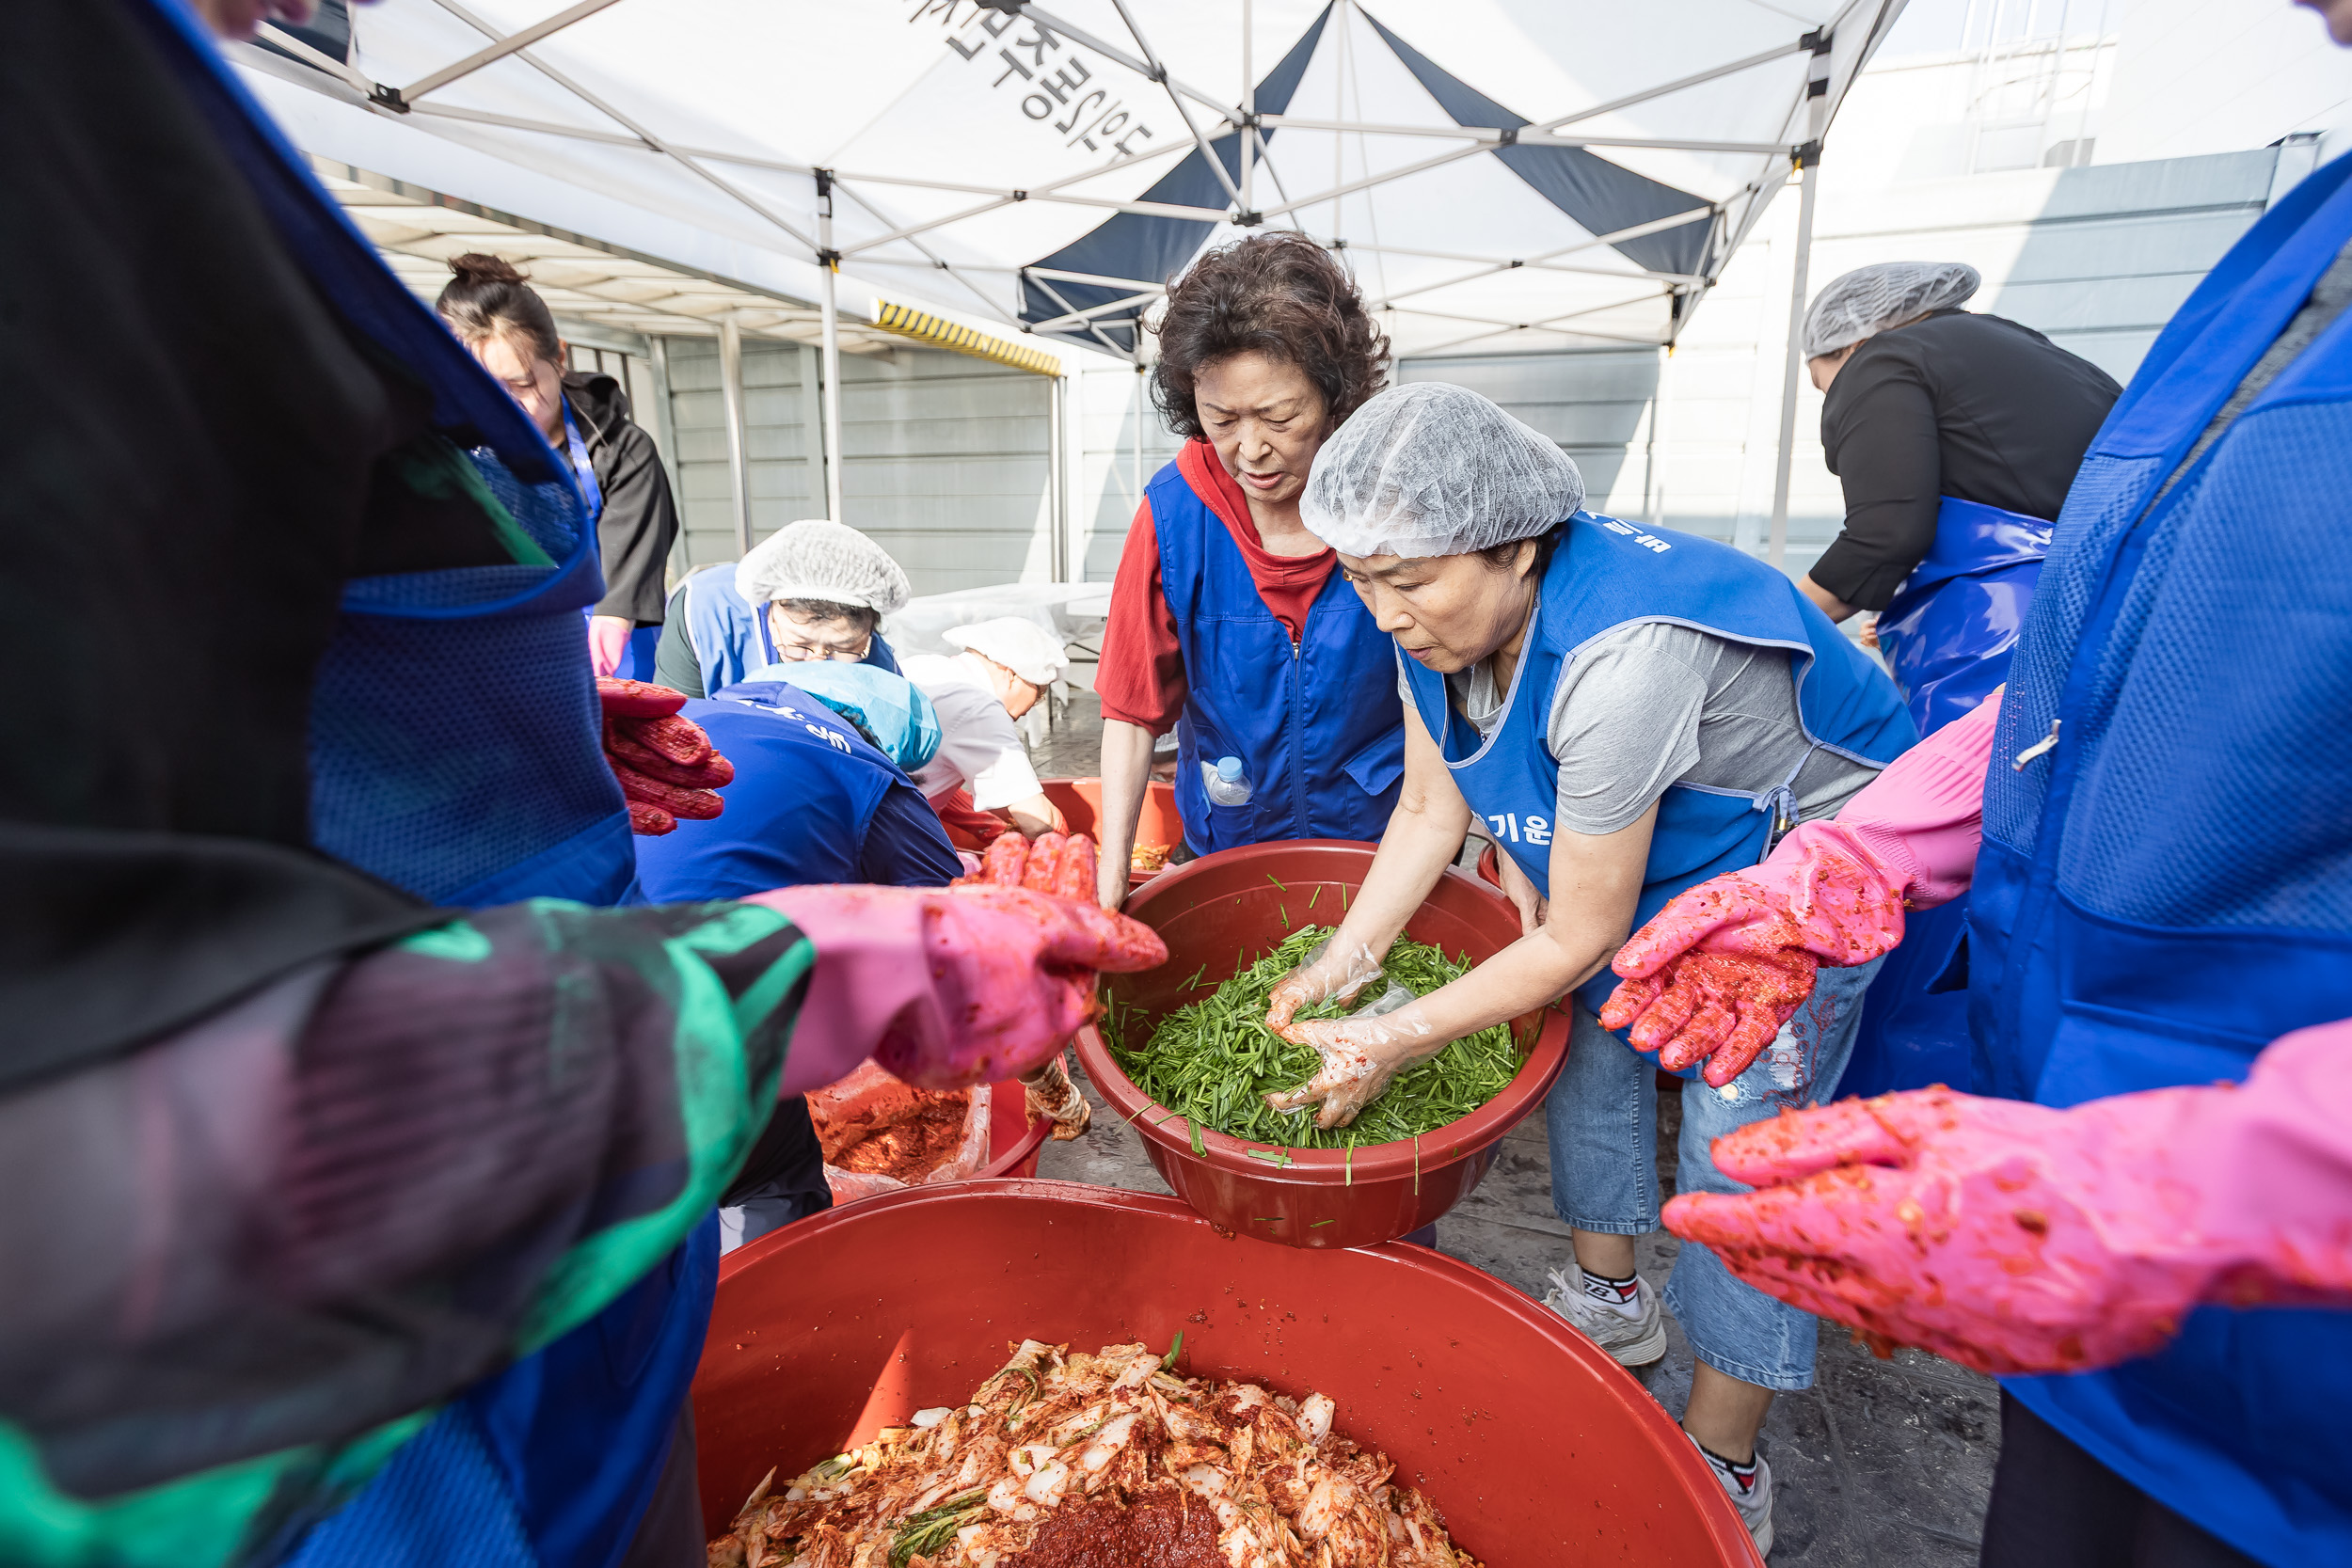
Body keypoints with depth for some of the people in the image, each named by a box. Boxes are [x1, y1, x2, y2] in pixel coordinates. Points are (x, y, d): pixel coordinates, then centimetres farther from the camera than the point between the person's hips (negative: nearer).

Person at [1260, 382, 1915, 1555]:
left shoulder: (1617, 657, -40)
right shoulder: (1442, 618, -15)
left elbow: (1578, 939, -30)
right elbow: (1430, 807, -4)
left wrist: (1397, 1039, -24)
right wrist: (1344, 963, -12)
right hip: (1658, 851, 8)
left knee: (1736, 1141, -7)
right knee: (1588, 1033, 12)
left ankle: (1723, 1472, 14)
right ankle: (1608, 1299, 36)